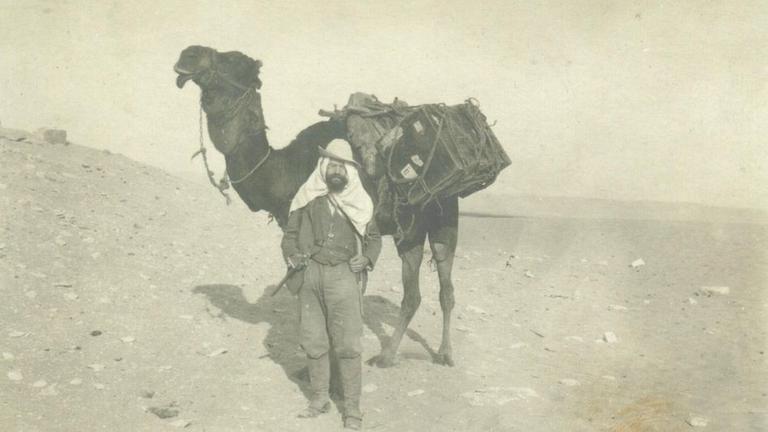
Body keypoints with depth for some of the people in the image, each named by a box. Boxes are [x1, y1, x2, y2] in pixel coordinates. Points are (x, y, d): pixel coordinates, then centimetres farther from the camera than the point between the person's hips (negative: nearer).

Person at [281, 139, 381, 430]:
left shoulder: (358, 201, 5)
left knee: (348, 344, -4)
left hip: (344, 276, -2)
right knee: (313, 340, 9)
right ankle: (319, 398, 25)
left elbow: (374, 238, 14)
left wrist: (367, 258, -5)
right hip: (310, 274, 2)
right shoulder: (307, 199, 6)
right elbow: (290, 235, 12)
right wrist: (292, 255, -8)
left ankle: (352, 408, 6)